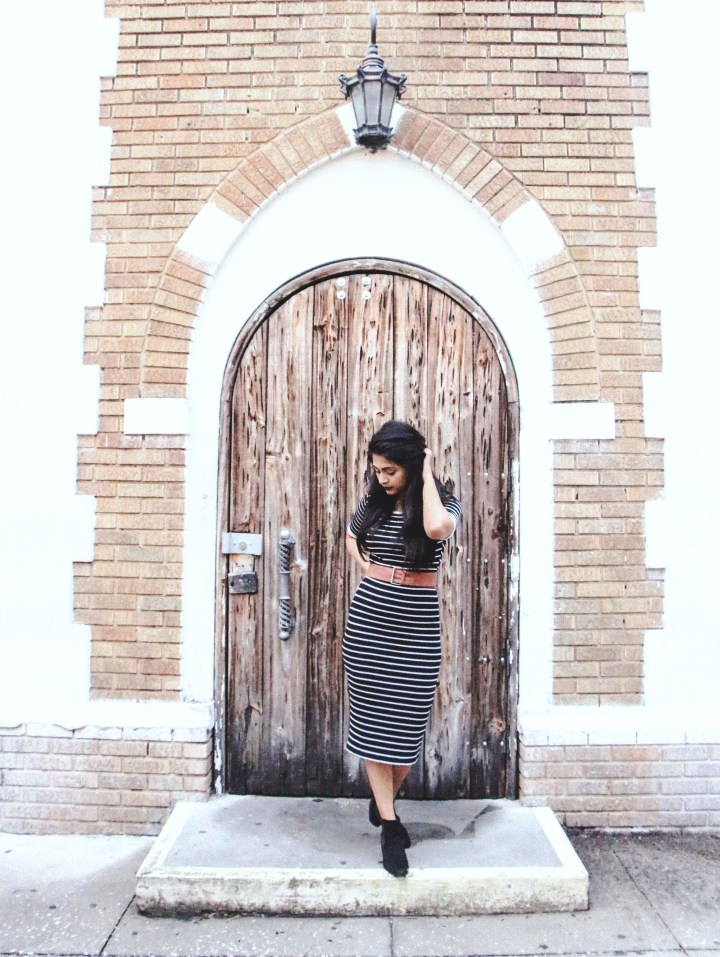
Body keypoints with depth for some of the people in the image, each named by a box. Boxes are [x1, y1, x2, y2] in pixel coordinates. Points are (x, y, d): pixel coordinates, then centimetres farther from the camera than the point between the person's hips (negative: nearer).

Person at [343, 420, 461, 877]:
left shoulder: (442, 502, -6)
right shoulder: (374, 503, 5)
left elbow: (436, 528, -32)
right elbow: (351, 537, 25)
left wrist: (426, 476, -19)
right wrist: (370, 570, 6)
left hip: (416, 624, -3)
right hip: (369, 617, 3)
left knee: (406, 723, 6)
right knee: (372, 720, 4)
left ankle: (384, 802, 33)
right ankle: (389, 823, 17)